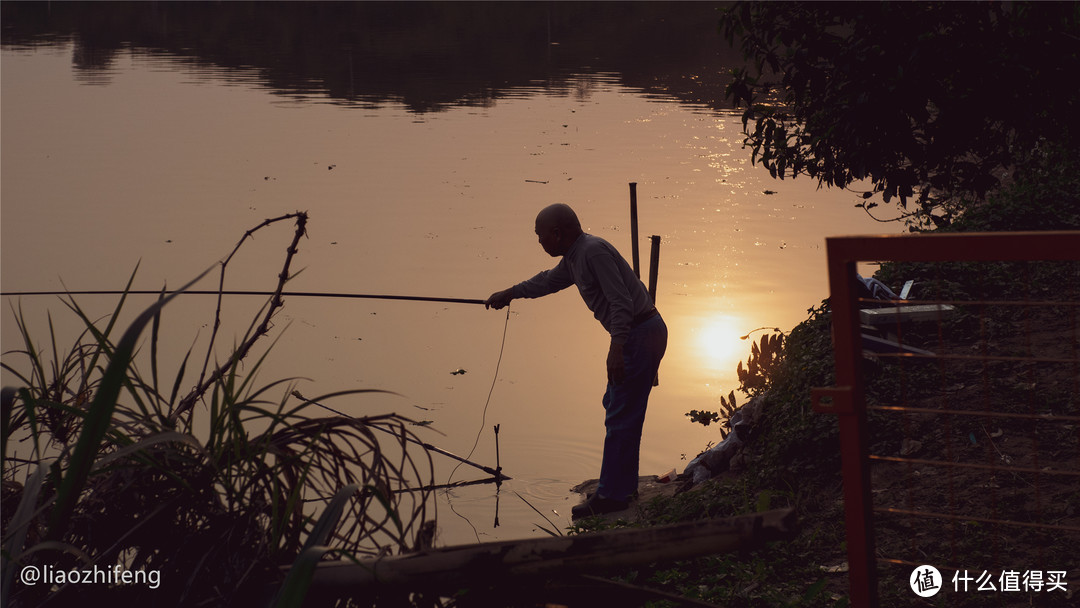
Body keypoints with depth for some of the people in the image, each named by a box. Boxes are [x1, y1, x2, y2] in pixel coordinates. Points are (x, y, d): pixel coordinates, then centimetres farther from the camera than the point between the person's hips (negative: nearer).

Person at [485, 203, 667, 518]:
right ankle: (622, 485, 26)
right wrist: (510, 293, 45)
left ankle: (613, 495, -4)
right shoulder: (574, 257, 13)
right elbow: (550, 280, 34)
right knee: (616, 406, 18)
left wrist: (616, 348, -32)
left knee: (621, 416, -8)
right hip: (636, 335, 11)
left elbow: (622, 302, -25)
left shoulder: (594, 252, -19)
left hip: (640, 335, -11)